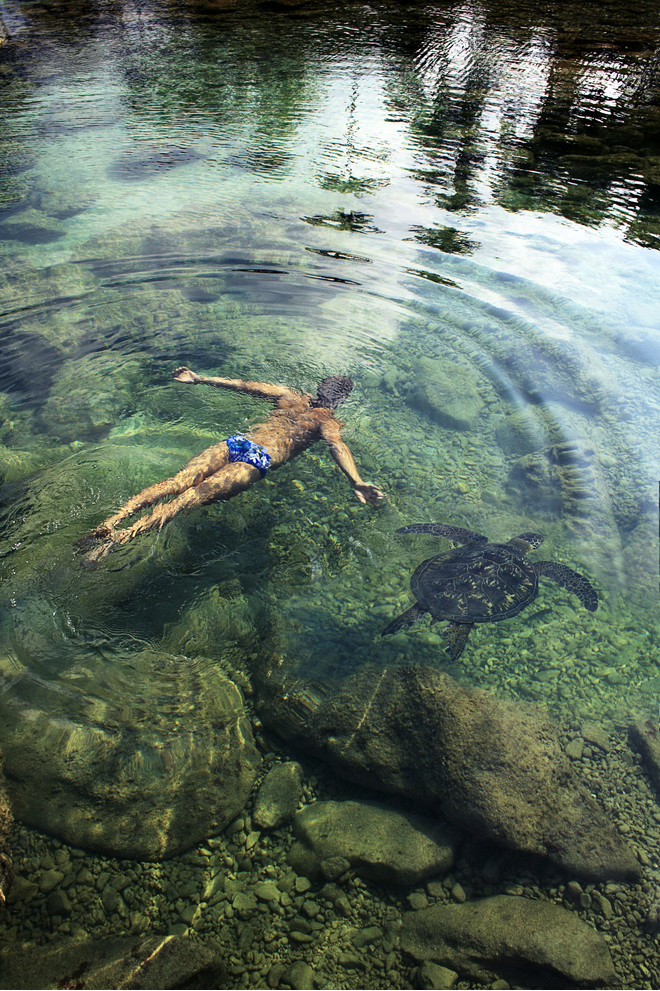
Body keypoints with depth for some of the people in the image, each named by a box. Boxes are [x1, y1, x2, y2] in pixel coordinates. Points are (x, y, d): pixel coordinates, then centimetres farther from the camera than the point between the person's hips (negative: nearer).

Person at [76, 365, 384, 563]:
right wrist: (356, 482, -22)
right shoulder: (327, 421, 14)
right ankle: (123, 535, -33)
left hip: (236, 441, 5)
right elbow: (337, 445, -8)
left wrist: (197, 379, 33)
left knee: (175, 482, -10)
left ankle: (113, 519, -25)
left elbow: (241, 384, 27)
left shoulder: (289, 395, 27)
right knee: (194, 495, -20)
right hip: (259, 459, -5)